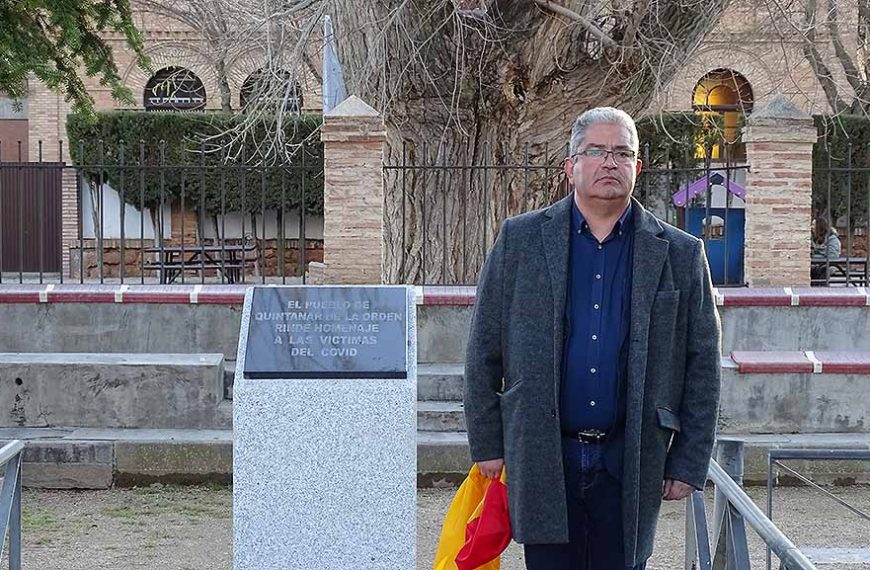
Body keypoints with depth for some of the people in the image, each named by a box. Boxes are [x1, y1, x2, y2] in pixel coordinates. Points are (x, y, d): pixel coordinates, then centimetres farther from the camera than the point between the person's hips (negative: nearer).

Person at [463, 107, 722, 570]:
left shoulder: (680, 255, 4)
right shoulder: (520, 240, 4)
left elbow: (702, 367, 6)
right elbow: (484, 353, 7)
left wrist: (689, 464, 2)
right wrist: (487, 444, 4)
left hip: (629, 463, 0)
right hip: (542, 460, 0)